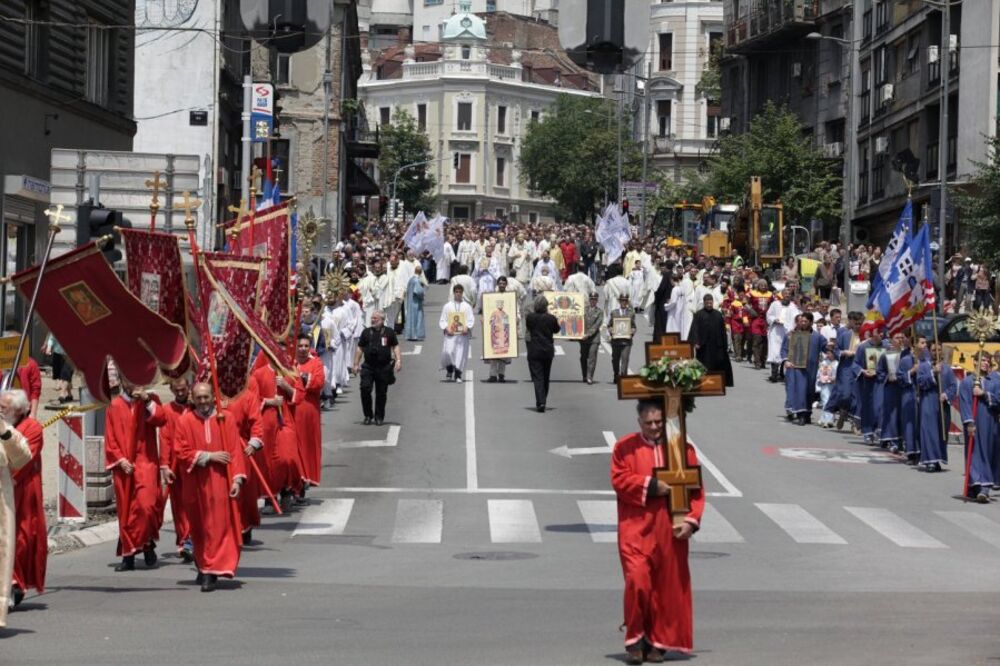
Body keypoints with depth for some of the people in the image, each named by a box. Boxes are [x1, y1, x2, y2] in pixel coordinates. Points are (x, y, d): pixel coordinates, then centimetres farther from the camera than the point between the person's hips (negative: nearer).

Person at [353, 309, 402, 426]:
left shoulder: (389, 332, 2)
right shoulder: (366, 332, 6)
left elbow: (395, 346, 6)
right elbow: (360, 348, 10)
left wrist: (398, 360, -8)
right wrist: (356, 364, 6)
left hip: (384, 367, -1)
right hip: (368, 367, 1)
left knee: (381, 393, 5)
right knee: (365, 389, -11)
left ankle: (379, 417, 18)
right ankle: (368, 415, 4)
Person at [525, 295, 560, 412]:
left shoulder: (530, 318, -9)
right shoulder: (551, 318, -6)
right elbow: (556, 330, 12)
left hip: (534, 351, -2)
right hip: (548, 351, 2)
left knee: (537, 377, -5)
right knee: (545, 377, 17)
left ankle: (540, 402, -20)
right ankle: (542, 401, 27)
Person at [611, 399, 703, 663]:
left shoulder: (683, 449, 7)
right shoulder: (625, 447, 5)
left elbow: (696, 489, 4)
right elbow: (619, 480, -5)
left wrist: (691, 521, -8)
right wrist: (650, 485, -16)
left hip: (670, 531, 2)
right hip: (636, 529, -2)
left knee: (667, 587, 3)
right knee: (637, 581, -15)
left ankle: (657, 641, 14)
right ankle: (635, 640, -3)